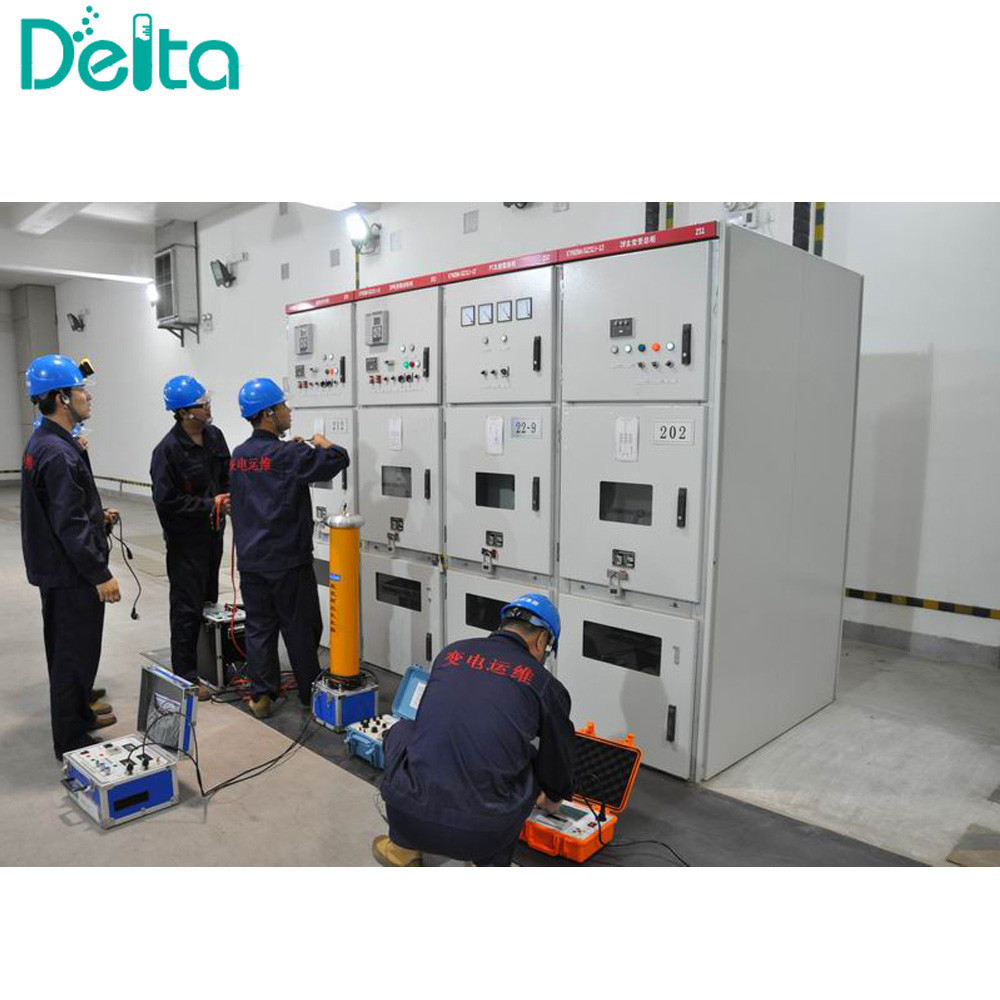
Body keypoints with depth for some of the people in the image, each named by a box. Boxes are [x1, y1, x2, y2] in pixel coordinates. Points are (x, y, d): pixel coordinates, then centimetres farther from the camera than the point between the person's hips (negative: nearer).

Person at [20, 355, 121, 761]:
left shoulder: (41, 443, 9)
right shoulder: (59, 453, -23)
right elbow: (70, 525, -25)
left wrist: (97, 516, 12)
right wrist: (101, 574, -21)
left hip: (56, 570, 10)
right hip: (72, 574, -10)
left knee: (67, 648, 22)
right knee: (76, 653, 2)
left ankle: (80, 711, 39)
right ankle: (72, 740, 14)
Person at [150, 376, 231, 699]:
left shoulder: (214, 436, 3)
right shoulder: (168, 450, -20)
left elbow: (227, 475, 17)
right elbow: (165, 501, -20)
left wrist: (228, 498, -2)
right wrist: (211, 505, -19)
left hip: (212, 531, 8)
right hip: (185, 537, -8)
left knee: (209, 600, 19)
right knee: (187, 607, -1)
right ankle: (185, 676, 11)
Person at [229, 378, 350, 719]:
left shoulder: (237, 456, 4)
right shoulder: (288, 455, -17)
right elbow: (338, 460, -18)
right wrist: (321, 443, 2)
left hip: (250, 560, 6)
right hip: (288, 562, -6)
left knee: (259, 627, 13)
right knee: (300, 629, 9)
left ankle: (261, 696, 18)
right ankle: (311, 693, 22)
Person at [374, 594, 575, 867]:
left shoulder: (450, 653, 15)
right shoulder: (544, 684, 6)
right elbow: (558, 759, 21)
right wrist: (551, 799, 45)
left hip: (409, 817, 2)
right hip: (482, 834, -1)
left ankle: (404, 847, 28)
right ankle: (493, 865, 20)